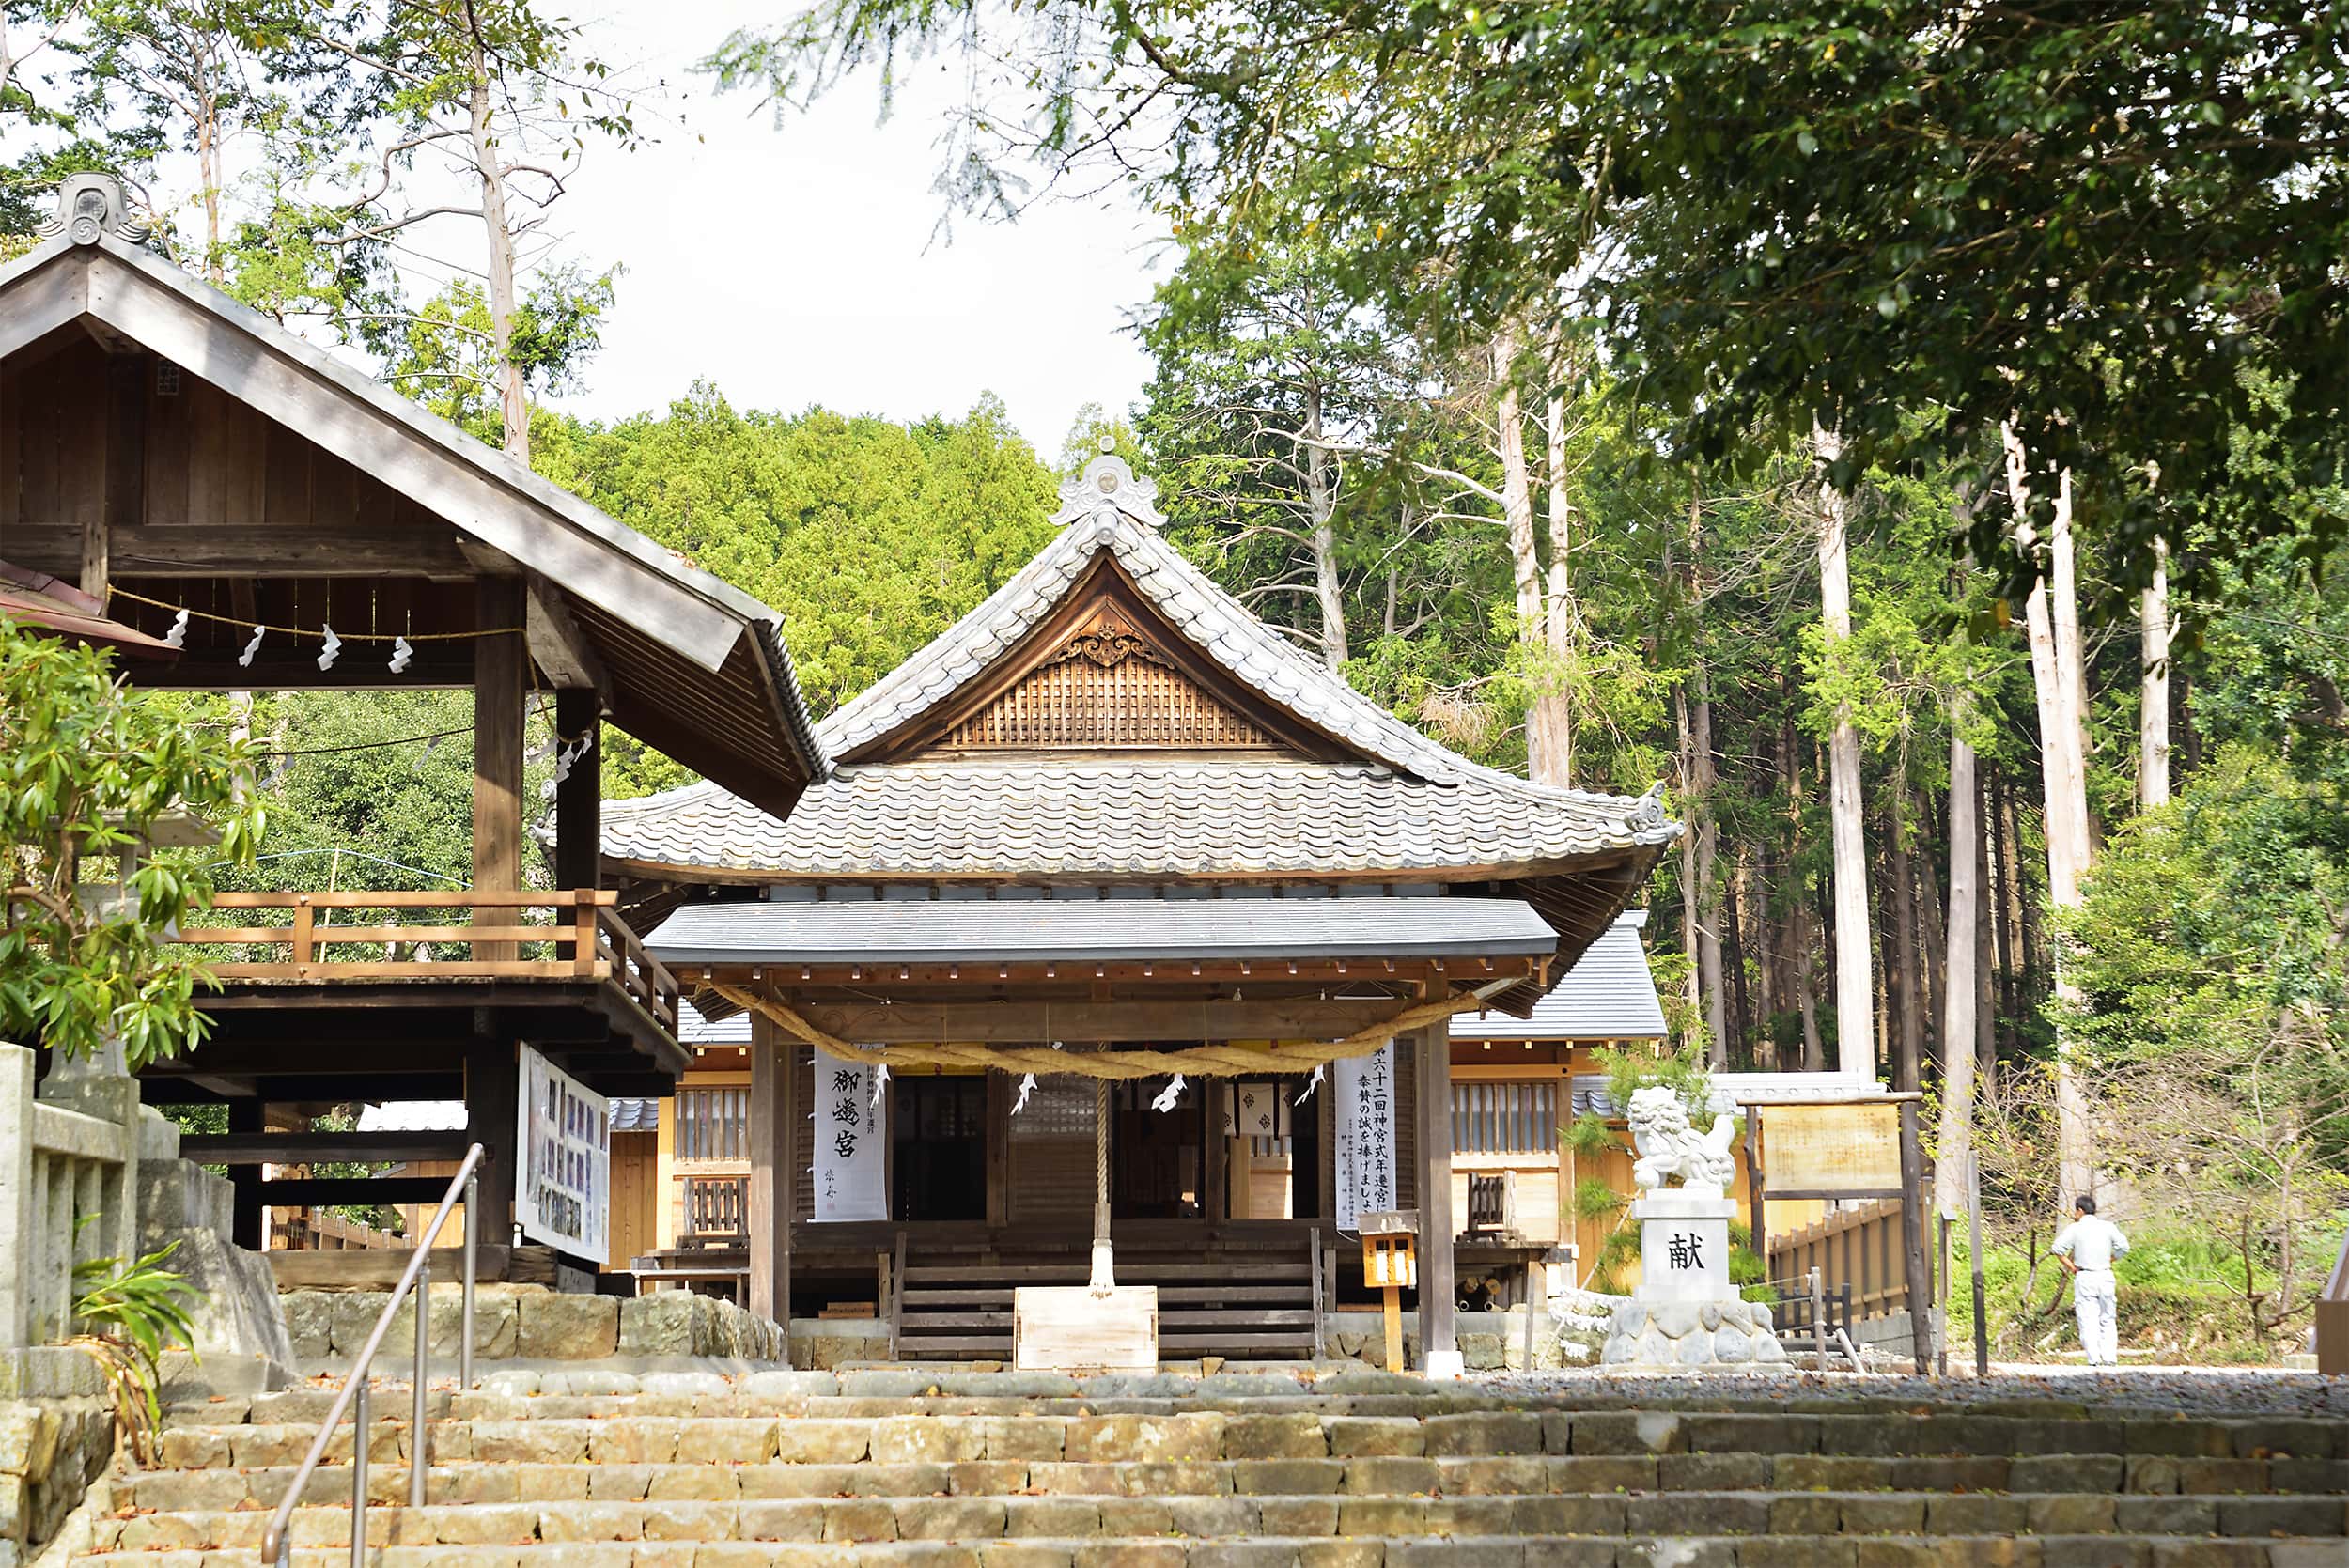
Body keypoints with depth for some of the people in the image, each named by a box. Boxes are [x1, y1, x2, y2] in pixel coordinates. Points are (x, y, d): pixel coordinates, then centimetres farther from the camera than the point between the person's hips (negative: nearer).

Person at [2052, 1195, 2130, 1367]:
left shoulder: (2074, 1229, -3)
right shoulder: (2108, 1227, 4)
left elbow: (2058, 1248, -11)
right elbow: (2123, 1246, 2)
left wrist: (2071, 1266, 0)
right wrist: (2108, 1260, 12)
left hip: (2084, 1277, -3)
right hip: (2105, 1275, 3)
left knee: (2088, 1320, -1)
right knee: (2107, 1319, 11)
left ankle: (2094, 1360, -9)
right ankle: (2110, 1359, 5)